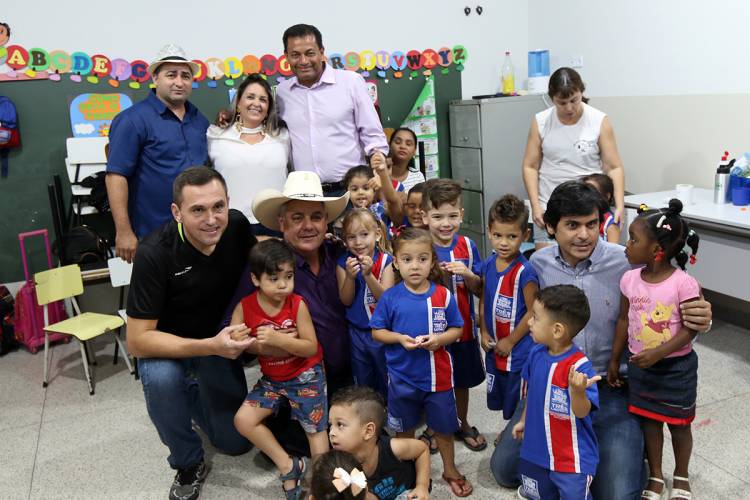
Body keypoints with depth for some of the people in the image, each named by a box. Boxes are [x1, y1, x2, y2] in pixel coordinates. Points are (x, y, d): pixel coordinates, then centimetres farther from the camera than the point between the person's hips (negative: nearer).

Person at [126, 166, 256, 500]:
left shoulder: (237, 226, -19)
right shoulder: (154, 253, -30)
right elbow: (137, 340, -30)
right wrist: (210, 347, -41)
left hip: (219, 338, 3)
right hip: (167, 345, -3)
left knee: (237, 442, 4)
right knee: (161, 378, -38)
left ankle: (193, 395, 35)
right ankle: (189, 463, -8)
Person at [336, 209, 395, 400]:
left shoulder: (385, 261, -12)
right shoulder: (344, 262, -7)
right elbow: (346, 300, -9)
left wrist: (368, 274, -31)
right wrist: (350, 276, -26)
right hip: (357, 332, 2)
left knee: (386, 380, 16)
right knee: (362, 384, 21)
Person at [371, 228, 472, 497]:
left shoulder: (443, 295, -9)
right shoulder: (390, 297, -11)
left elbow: (457, 330, -2)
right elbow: (377, 331, -3)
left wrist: (439, 339, -21)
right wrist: (400, 338, -21)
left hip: (438, 376, 0)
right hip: (402, 377, 0)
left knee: (444, 426, 18)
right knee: (404, 428, 19)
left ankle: (450, 469, 42)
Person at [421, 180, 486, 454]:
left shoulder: (467, 245, -6)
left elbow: (478, 290, -1)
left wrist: (467, 274, -21)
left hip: (463, 327, 2)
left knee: (463, 380, 21)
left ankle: (464, 424, 43)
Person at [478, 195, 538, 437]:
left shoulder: (525, 272, -21)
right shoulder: (488, 265, -1)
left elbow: (533, 312, -18)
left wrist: (510, 341, -14)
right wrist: (484, 332, 0)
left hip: (519, 349, -7)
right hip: (494, 348, 7)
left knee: (519, 401, 10)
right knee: (502, 397, 25)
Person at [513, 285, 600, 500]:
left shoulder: (579, 365, -26)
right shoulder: (536, 353, -5)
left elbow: (582, 412, -25)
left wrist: (577, 390, -45)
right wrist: (524, 420, 21)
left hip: (572, 458, -7)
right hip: (536, 450, 7)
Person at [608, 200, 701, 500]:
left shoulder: (684, 284, -21)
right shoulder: (630, 279, -6)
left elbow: (690, 329, -17)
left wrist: (658, 353, -27)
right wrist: (614, 360, 7)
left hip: (676, 367, -4)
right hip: (640, 365, 4)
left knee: (679, 424, 14)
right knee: (649, 420, 15)